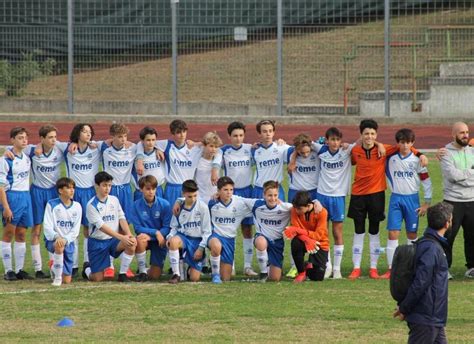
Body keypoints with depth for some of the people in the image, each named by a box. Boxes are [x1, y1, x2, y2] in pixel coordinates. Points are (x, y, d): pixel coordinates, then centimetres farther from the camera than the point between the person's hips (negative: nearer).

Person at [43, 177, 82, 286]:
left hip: (68, 241, 3)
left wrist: (65, 239, -21)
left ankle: (55, 269, 38)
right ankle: (57, 277, -23)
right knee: (59, 246, -43)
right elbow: (47, 227, -12)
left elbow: (76, 230, -2)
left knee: (67, 280, 1)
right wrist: (56, 237, -32)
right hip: (53, 240, -3)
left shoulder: (77, 206, 2)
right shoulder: (52, 205, -6)